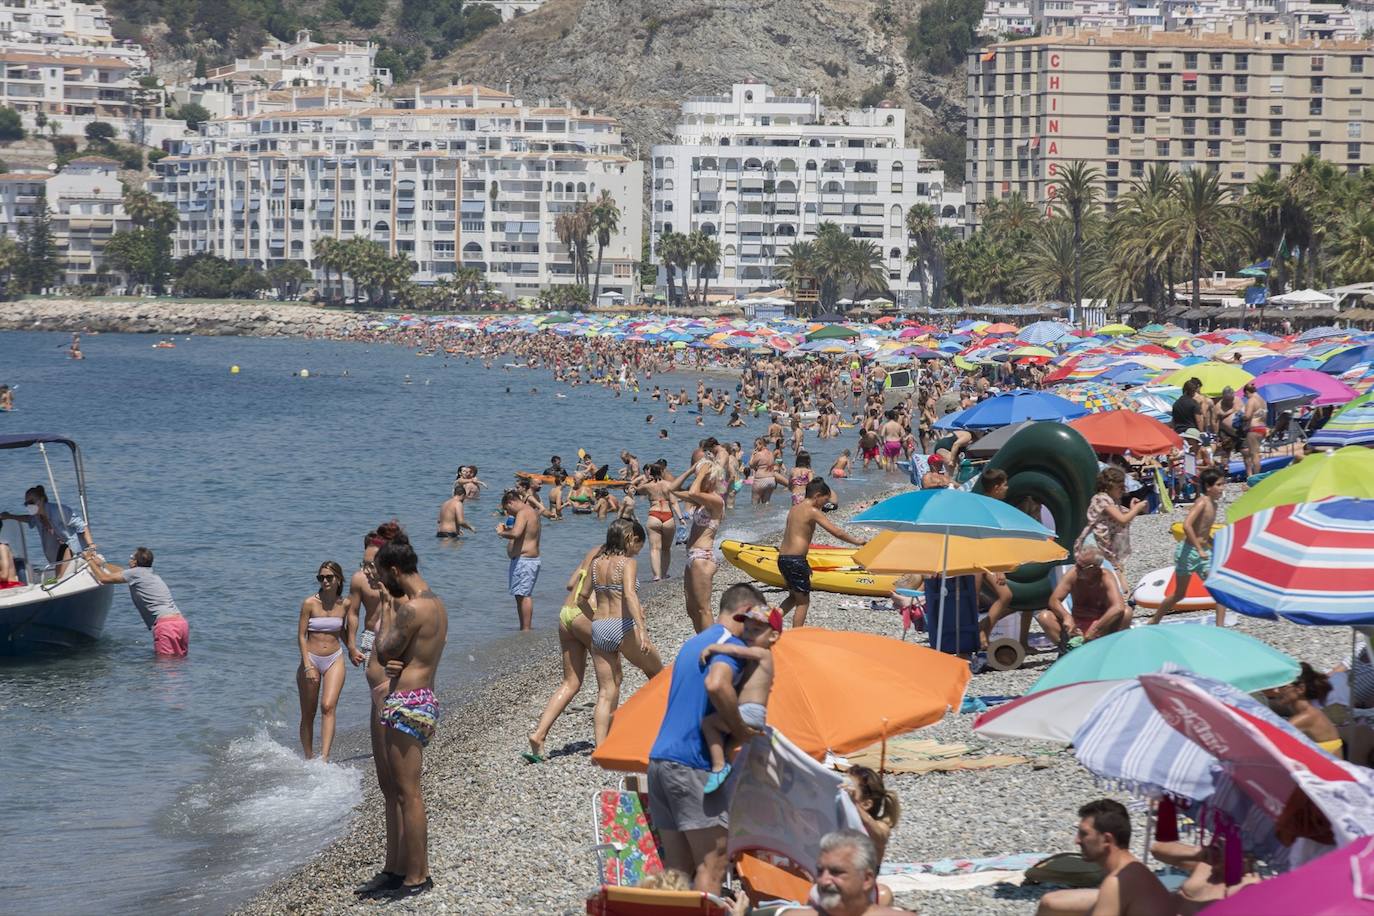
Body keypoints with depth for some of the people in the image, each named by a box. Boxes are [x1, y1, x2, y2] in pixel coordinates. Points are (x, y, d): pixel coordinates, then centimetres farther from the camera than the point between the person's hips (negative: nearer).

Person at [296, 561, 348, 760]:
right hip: (311, 659, -1)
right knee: (308, 714, 4)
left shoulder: (344, 605, 2)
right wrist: (308, 666, -15)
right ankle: (308, 758, 16)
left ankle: (324, 758, -24)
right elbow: (301, 635, -8)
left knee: (328, 707, -17)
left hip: (334, 660, 1)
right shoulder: (310, 603, -8)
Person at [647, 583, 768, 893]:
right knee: (714, 861, -7)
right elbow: (716, 684, -27)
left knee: (676, 867, 10)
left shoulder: (692, 644, 23)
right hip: (692, 764, -9)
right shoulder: (732, 644, -6)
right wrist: (741, 730, -16)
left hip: (659, 759, 9)